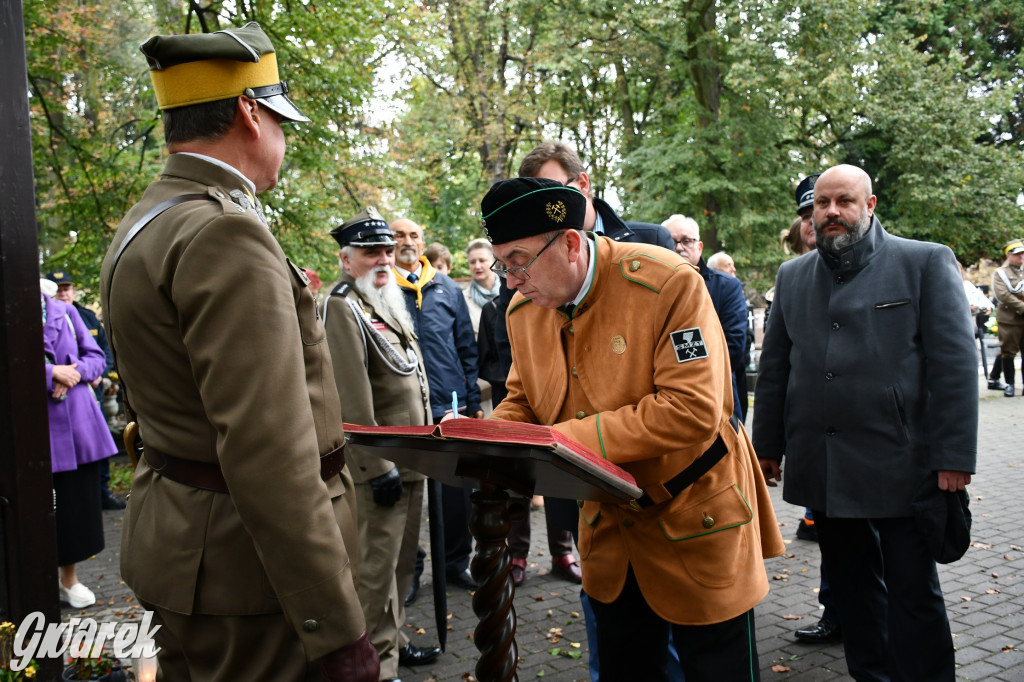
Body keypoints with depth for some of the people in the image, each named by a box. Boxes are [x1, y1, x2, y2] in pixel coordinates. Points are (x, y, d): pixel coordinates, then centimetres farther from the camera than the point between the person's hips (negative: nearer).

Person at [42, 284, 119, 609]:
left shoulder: (66, 311, 8)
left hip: (78, 421, 3)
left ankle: (70, 577, 25)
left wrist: (73, 374, -9)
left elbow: (97, 356, 10)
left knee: (79, 498, 10)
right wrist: (52, 372, -16)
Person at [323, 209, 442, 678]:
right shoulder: (343, 306, -14)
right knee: (377, 565, 0)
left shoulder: (391, 302, 15)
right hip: (379, 465, -9)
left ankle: (394, 638, 32)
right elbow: (353, 400, -20)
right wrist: (378, 467, -20)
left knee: (401, 559, 18)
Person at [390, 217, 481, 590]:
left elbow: (467, 347, 12)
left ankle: (456, 562, 24)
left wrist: (473, 400, 6)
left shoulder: (447, 289, 11)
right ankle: (408, 569, 22)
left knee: (457, 488, 8)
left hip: (451, 405, 3)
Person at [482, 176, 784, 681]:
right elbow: (522, 400, 10)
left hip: (697, 522, -5)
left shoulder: (666, 283, -24)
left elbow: (692, 410, -29)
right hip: (608, 523, 6)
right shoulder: (523, 308, -3)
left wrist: (568, 438, -31)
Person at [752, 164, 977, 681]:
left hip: (899, 467, -4)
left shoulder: (926, 263, 0)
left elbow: (955, 365, -5)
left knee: (912, 591, 6)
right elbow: (774, 368, 14)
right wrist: (766, 445, 11)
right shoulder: (792, 276, 11)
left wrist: (953, 457, -10)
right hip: (822, 471, 4)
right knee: (852, 585, 14)